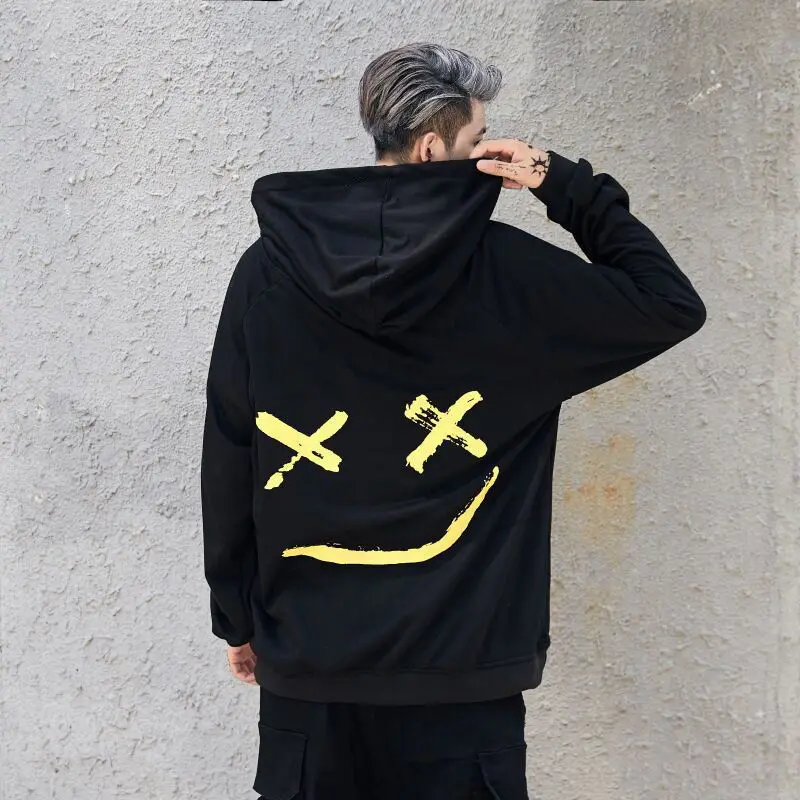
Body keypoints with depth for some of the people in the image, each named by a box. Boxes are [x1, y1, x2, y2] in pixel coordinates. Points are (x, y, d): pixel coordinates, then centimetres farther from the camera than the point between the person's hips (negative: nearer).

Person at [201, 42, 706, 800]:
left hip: (307, 656, 3)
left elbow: (227, 465, 2)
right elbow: (672, 306, 2)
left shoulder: (268, 270, -1)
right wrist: (573, 189, 2)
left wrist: (237, 617, 12)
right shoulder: (507, 271, -8)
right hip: (461, 663, -2)